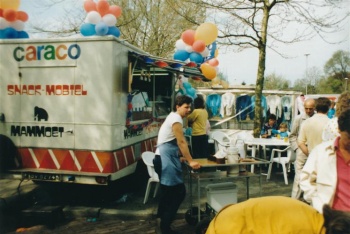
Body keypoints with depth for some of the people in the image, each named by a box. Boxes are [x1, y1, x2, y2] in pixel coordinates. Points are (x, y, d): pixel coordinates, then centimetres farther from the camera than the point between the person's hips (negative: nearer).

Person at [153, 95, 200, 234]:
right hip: (166, 159, -11)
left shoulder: (173, 117, 20)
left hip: (165, 158, 11)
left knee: (168, 193, 17)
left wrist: (184, 158, 22)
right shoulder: (176, 119, -11)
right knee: (179, 192, -8)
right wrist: (190, 162, -12)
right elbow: (182, 142, -15)